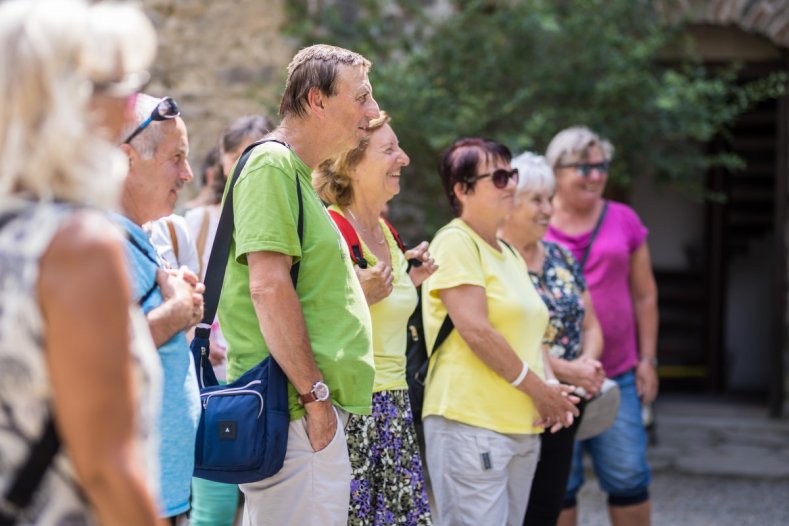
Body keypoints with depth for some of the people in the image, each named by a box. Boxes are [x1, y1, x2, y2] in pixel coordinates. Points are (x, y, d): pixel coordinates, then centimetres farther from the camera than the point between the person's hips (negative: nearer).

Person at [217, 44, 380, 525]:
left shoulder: (298, 175, 21)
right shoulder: (271, 165, -10)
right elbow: (268, 286, -20)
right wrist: (314, 395, -19)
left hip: (319, 409, 10)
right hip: (297, 413, -10)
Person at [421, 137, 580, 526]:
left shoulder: (509, 253, 20)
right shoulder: (455, 242, -8)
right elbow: (476, 330, -17)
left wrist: (550, 386, 4)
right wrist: (538, 389, -11)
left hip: (521, 425, 9)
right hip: (471, 423, -9)